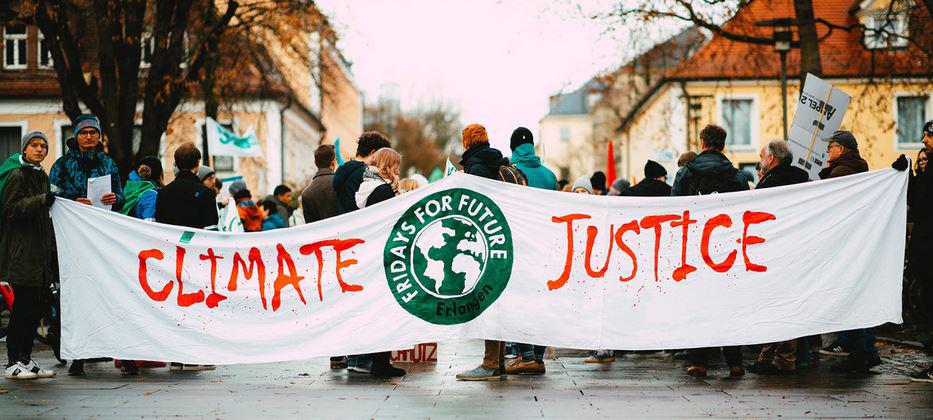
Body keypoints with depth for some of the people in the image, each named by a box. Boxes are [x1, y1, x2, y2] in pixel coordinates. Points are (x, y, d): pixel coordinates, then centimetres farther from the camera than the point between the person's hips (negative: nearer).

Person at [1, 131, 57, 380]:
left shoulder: (41, 176, 21)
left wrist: (52, 248, 23)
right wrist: (40, 200, -23)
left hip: (40, 252, 9)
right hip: (21, 252, -9)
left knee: (38, 306, 8)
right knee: (23, 306, -8)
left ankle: (26, 359, 15)